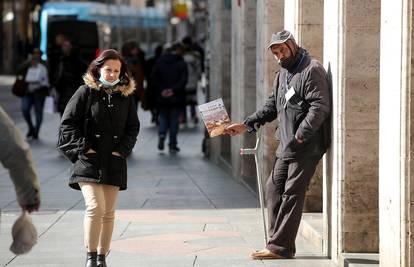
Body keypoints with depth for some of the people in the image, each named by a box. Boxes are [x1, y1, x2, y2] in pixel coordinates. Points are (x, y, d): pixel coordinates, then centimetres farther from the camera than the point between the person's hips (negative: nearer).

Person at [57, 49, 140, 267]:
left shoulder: (126, 95, 9)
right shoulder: (86, 92, -2)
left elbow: (133, 127, 15)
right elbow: (67, 123, -2)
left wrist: (123, 149, 0)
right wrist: (84, 147, -10)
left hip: (114, 162, 4)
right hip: (89, 160, -4)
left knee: (108, 212, 7)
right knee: (95, 207, -17)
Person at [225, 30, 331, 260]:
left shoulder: (311, 70, -11)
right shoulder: (282, 74, 19)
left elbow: (320, 107, -19)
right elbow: (272, 106, 24)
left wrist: (301, 135, -22)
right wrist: (246, 125, 14)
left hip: (306, 147, -10)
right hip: (286, 146, 10)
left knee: (291, 194, -8)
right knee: (274, 188, 10)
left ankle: (280, 247, -5)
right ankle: (278, 242, 14)